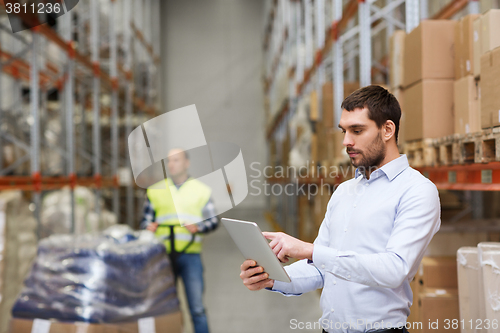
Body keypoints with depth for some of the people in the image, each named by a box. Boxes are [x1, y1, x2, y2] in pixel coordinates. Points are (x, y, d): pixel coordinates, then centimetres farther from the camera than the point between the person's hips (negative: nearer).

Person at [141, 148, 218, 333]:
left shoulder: (201, 190, 11)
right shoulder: (154, 191, 15)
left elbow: (213, 220, 8)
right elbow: (146, 220, 16)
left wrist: (198, 227, -11)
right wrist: (149, 226, -7)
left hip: (190, 255, -2)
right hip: (162, 255, 2)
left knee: (197, 307, -6)